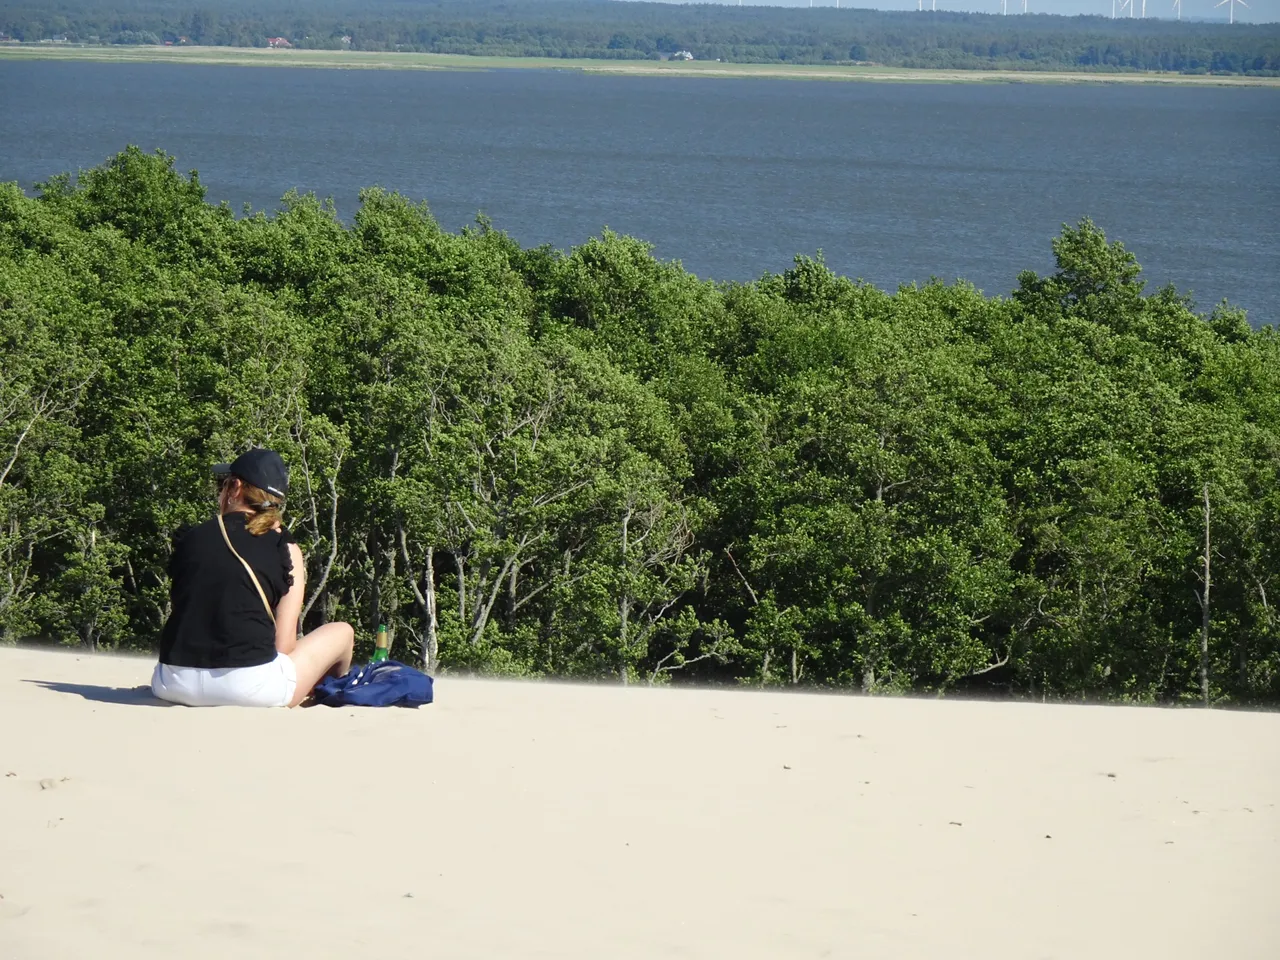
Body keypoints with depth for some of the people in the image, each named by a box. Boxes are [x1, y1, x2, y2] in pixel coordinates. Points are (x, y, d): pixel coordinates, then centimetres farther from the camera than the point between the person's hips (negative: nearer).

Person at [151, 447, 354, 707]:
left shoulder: (190, 539, 11)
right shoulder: (285, 550, 2)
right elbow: (283, 645, -1)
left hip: (172, 685, 4)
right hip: (248, 687, -4)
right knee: (342, 632, 21)